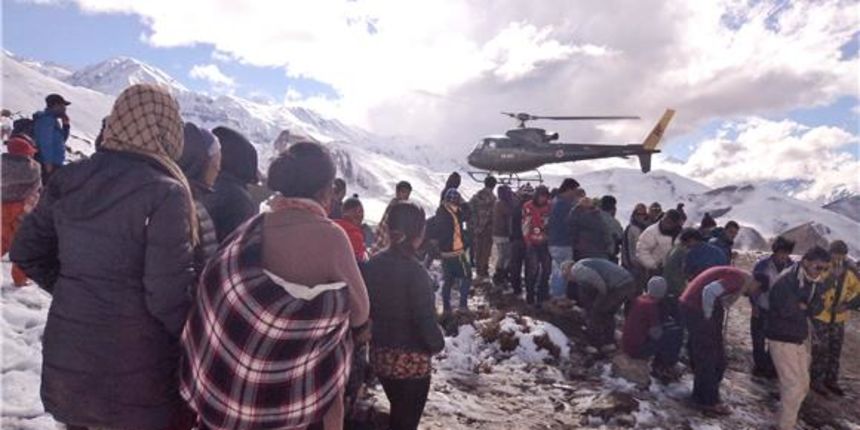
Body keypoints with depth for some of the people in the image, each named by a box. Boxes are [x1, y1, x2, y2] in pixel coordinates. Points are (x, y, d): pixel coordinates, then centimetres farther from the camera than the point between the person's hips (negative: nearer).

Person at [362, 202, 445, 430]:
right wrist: (437, 344, -3)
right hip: (411, 360, -6)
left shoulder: (373, 264, -2)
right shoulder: (414, 270, -23)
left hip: (380, 355, 6)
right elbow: (425, 318, -20)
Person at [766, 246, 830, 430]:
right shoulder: (785, 281, -23)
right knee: (794, 386, -6)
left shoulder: (814, 282, 3)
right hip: (782, 338, -8)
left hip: (801, 337, 8)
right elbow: (788, 311, -28)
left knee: (802, 385, 17)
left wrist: (802, 306, -20)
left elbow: (817, 308, -1)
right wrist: (806, 309, -11)